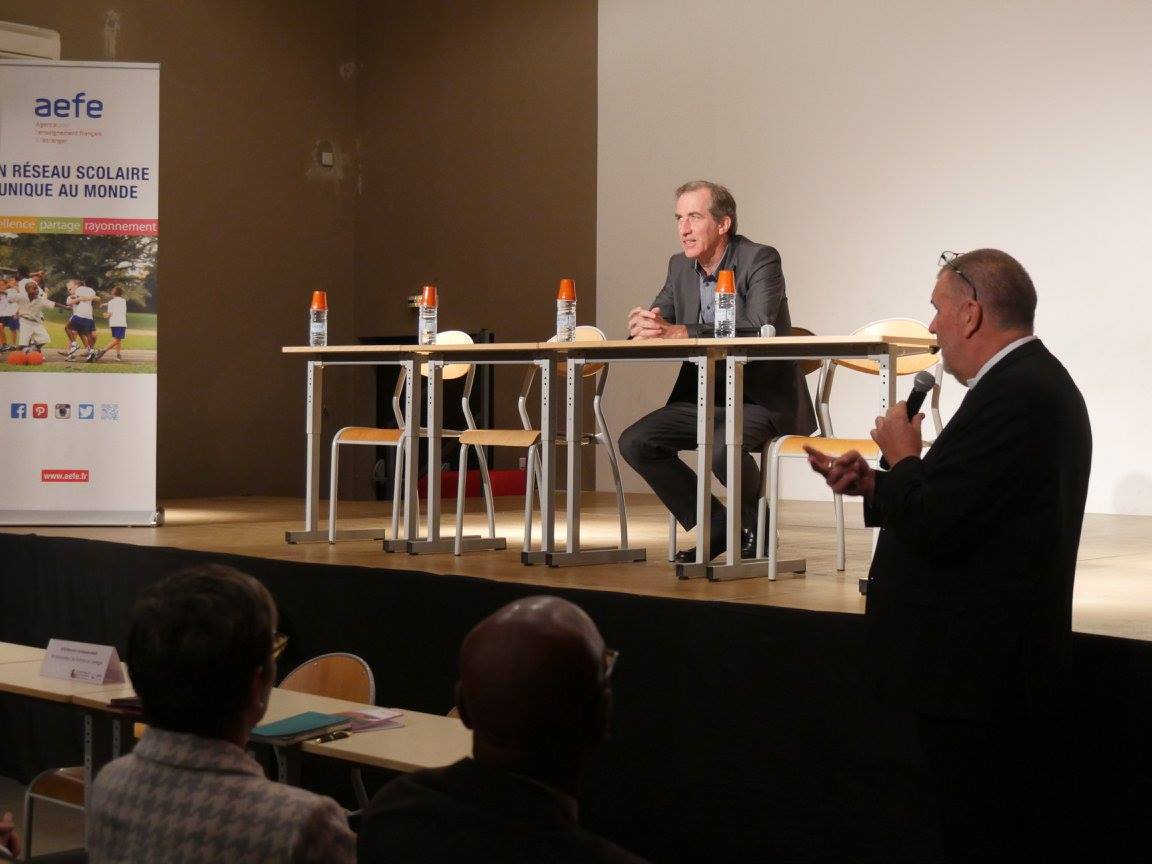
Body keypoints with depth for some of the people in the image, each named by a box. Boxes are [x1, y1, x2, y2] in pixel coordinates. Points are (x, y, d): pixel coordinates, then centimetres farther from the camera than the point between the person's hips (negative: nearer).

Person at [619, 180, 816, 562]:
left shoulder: (761, 259, -14)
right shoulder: (680, 266, 8)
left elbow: (758, 329, -29)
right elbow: (657, 323, 8)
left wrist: (679, 332, -36)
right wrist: (643, 325, -20)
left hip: (762, 398, -7)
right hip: (705, 397, 7)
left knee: (723, 448, -35)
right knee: (634, 442, -8)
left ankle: (756, 527, -3)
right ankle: (715, 526, 5)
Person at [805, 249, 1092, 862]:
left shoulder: (1011, 395, -21)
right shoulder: (1034, 381, 13)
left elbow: (934, 528, -25)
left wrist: (902, 458, -7)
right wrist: (874, 486, 6)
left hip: (976, 671, -11)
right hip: (997, 666, 11)